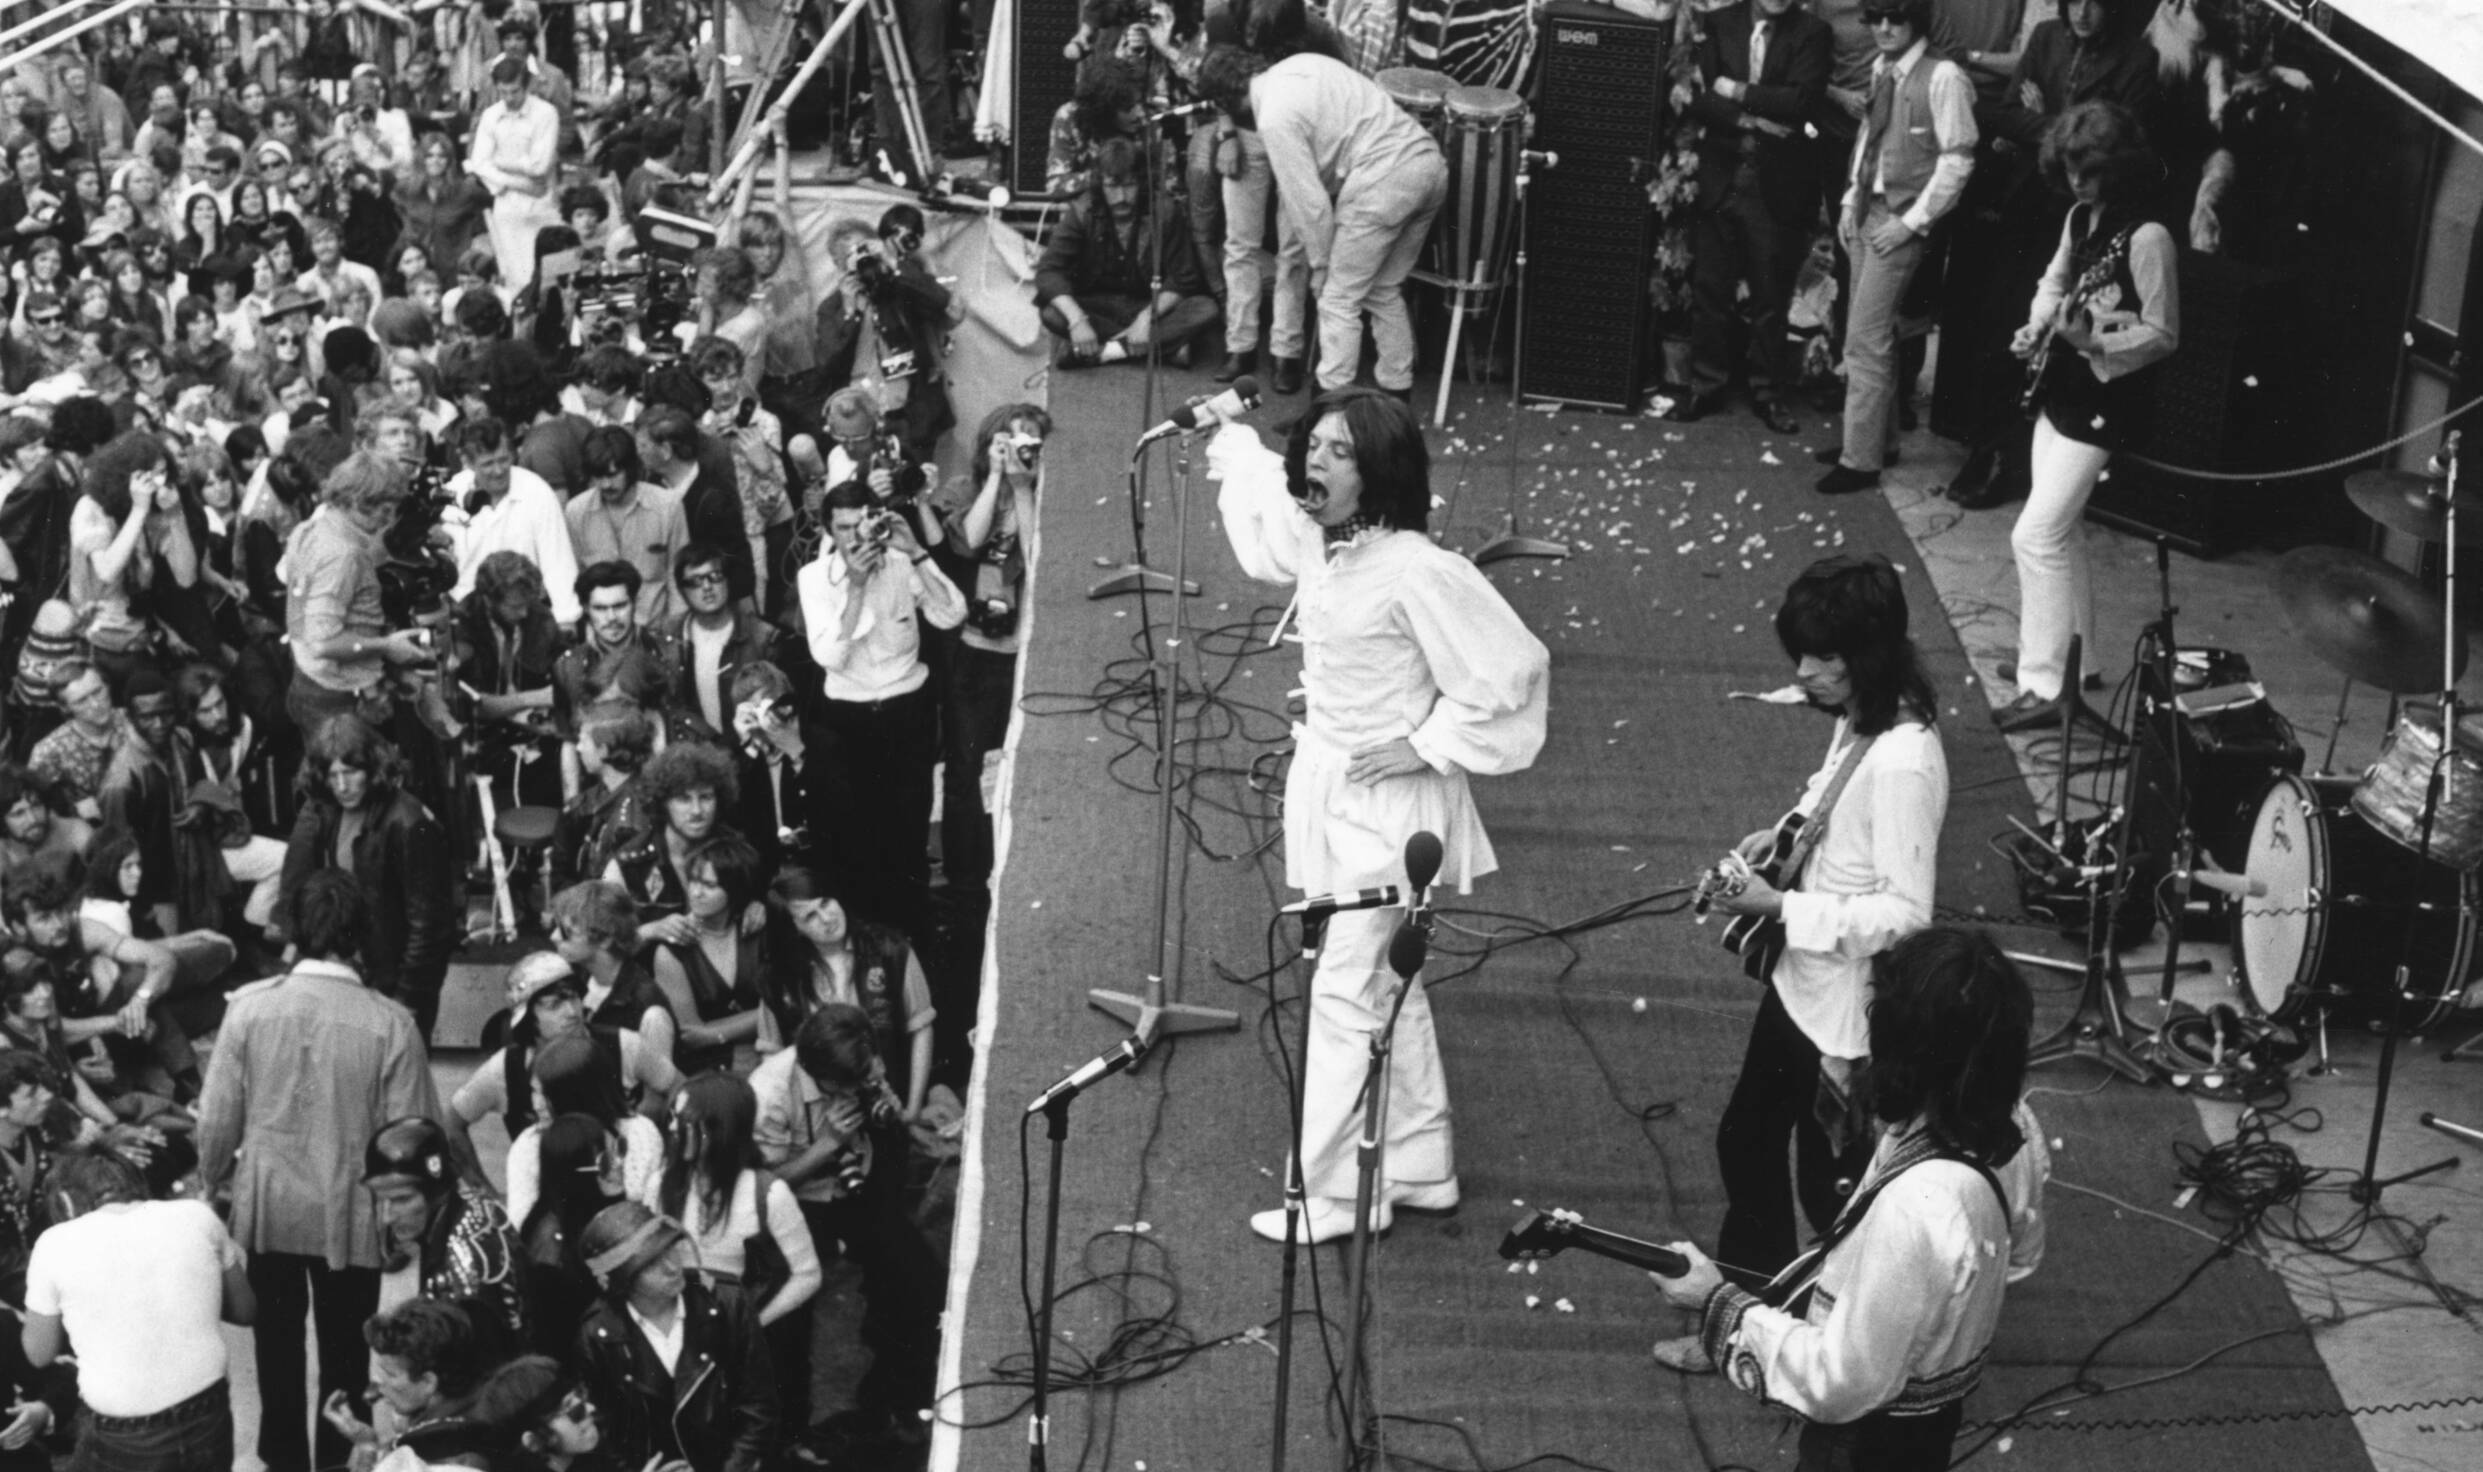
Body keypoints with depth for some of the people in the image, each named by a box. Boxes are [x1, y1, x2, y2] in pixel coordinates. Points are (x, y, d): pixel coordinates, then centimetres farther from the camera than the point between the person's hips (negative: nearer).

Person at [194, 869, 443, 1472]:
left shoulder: (250, 1006, -14)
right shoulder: (390, 1024, -19)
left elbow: (218, 1116, -8)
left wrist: (212, 1178, 13)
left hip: (266, 1205, 2)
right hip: (350, 1214, -2)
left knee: (277, 1338, 22)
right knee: (343, 1347, 18)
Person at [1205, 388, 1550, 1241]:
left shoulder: (1416, 571, -24)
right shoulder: (1317, 543, 0)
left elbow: (1511, 669, -23)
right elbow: (1278, 495, 27)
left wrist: (1424, 746, -19)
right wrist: (1231, 445, 35)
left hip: (1386, 800, -9)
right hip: (1329, 787, 9)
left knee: (1346, 989, -6)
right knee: (1386, 984, 17)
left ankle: (1330, 1195, 2)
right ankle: (1420, 1170, 30)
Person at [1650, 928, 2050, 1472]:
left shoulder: (1917, 1208, -40)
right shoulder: (2013, 1129, -14)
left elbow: (1840, 1385, -30)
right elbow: (2018, 1257, 7)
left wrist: (1718, 1301, -22)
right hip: (1935, 1412, 8)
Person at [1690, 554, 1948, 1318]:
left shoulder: (1902, 762, -29)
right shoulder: (1854, 724, -2)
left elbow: (1906, 911, -28)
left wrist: (1781, 907, -27)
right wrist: (1785, 833, 1)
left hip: (1848, 1010, -10)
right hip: (1800, 982, 10)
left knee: (1830, 1185, 9)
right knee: (1746, 1141, 24)